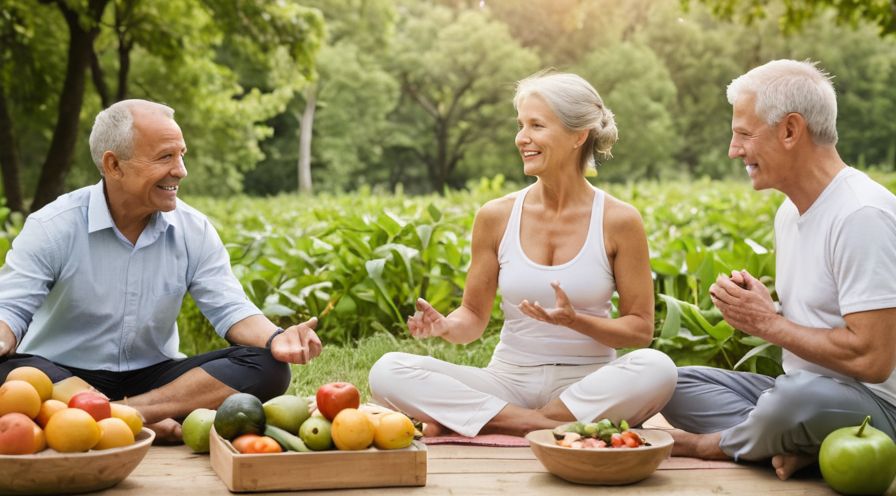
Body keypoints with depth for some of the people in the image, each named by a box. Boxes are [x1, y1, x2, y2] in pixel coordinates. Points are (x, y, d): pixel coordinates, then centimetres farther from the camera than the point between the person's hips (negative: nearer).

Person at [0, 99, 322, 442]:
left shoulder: (195, 231, 0)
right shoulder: (53, 227, -9)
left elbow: (231, 309, -2)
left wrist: (275, 340, -25)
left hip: (153, 377, 3)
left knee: (267, 367, -18)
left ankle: (126, 413, -30)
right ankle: (149, 423, -32)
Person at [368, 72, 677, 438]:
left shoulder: (619, 221, -4)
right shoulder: (496, 216, 1)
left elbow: (640, 329, -1)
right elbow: (474, 317, 8)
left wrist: (576, 321, -19)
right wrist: (446, 326, -15)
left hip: (588, 385, -1)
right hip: (510, 382, 1)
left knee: (656, 368, -36)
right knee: (387, 372, -21)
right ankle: (546, 426, -23)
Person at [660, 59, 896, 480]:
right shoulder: (790, 210, 11)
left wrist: (768, 323, -13)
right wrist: (752, 311, -1)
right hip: (804, 396, 9)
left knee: (797, 393, -39)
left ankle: (714, 444, -8)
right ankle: (796, 446, -14)